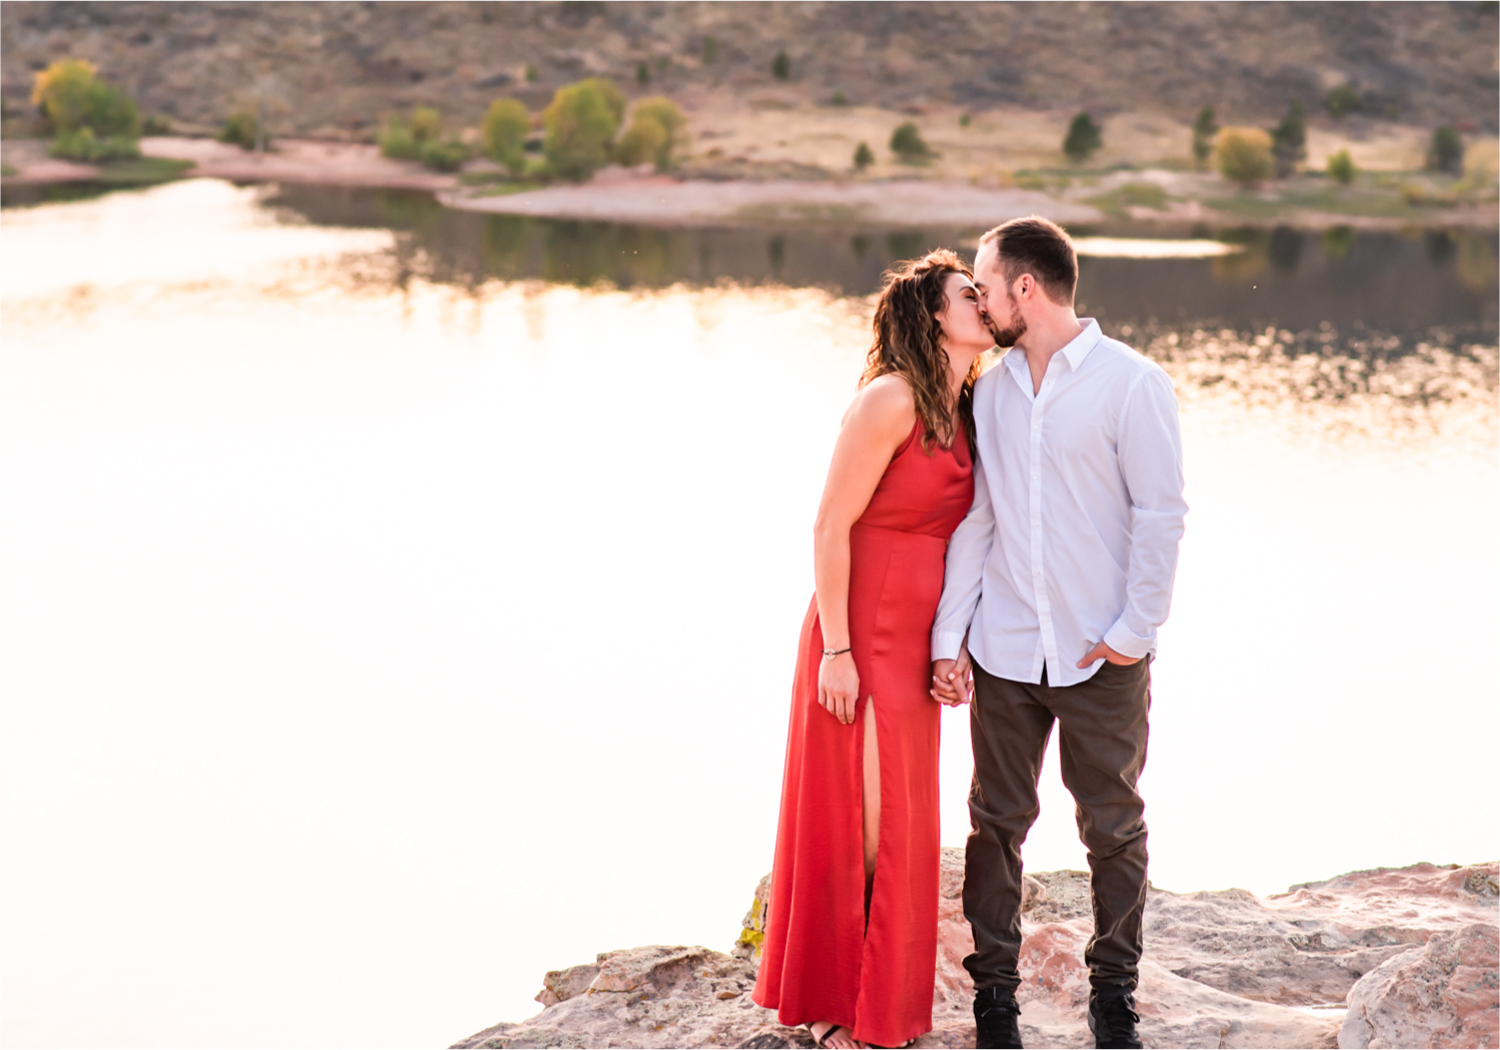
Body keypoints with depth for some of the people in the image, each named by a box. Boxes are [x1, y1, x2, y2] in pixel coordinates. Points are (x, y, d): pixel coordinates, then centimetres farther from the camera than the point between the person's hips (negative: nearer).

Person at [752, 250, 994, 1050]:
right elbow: (831, 526, -15)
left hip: (914, 647, 8)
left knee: (901, 823, 13)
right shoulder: (890, 400, -15)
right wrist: (837, 649, -16)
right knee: (855, 821, -1)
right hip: (860, 643, -8)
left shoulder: (961, 413, 9)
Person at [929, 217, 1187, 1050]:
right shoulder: (990, 392, 8)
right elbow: (974, 519, 8)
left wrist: (1135, 629, -10)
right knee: (997, 821, 7)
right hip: (1003, 650, 4)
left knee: (1113, 826, 6)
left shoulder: (1131, 384, -7)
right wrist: (948, 636, 2)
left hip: (1102, 654, -4)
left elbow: (1161, 513, -7)